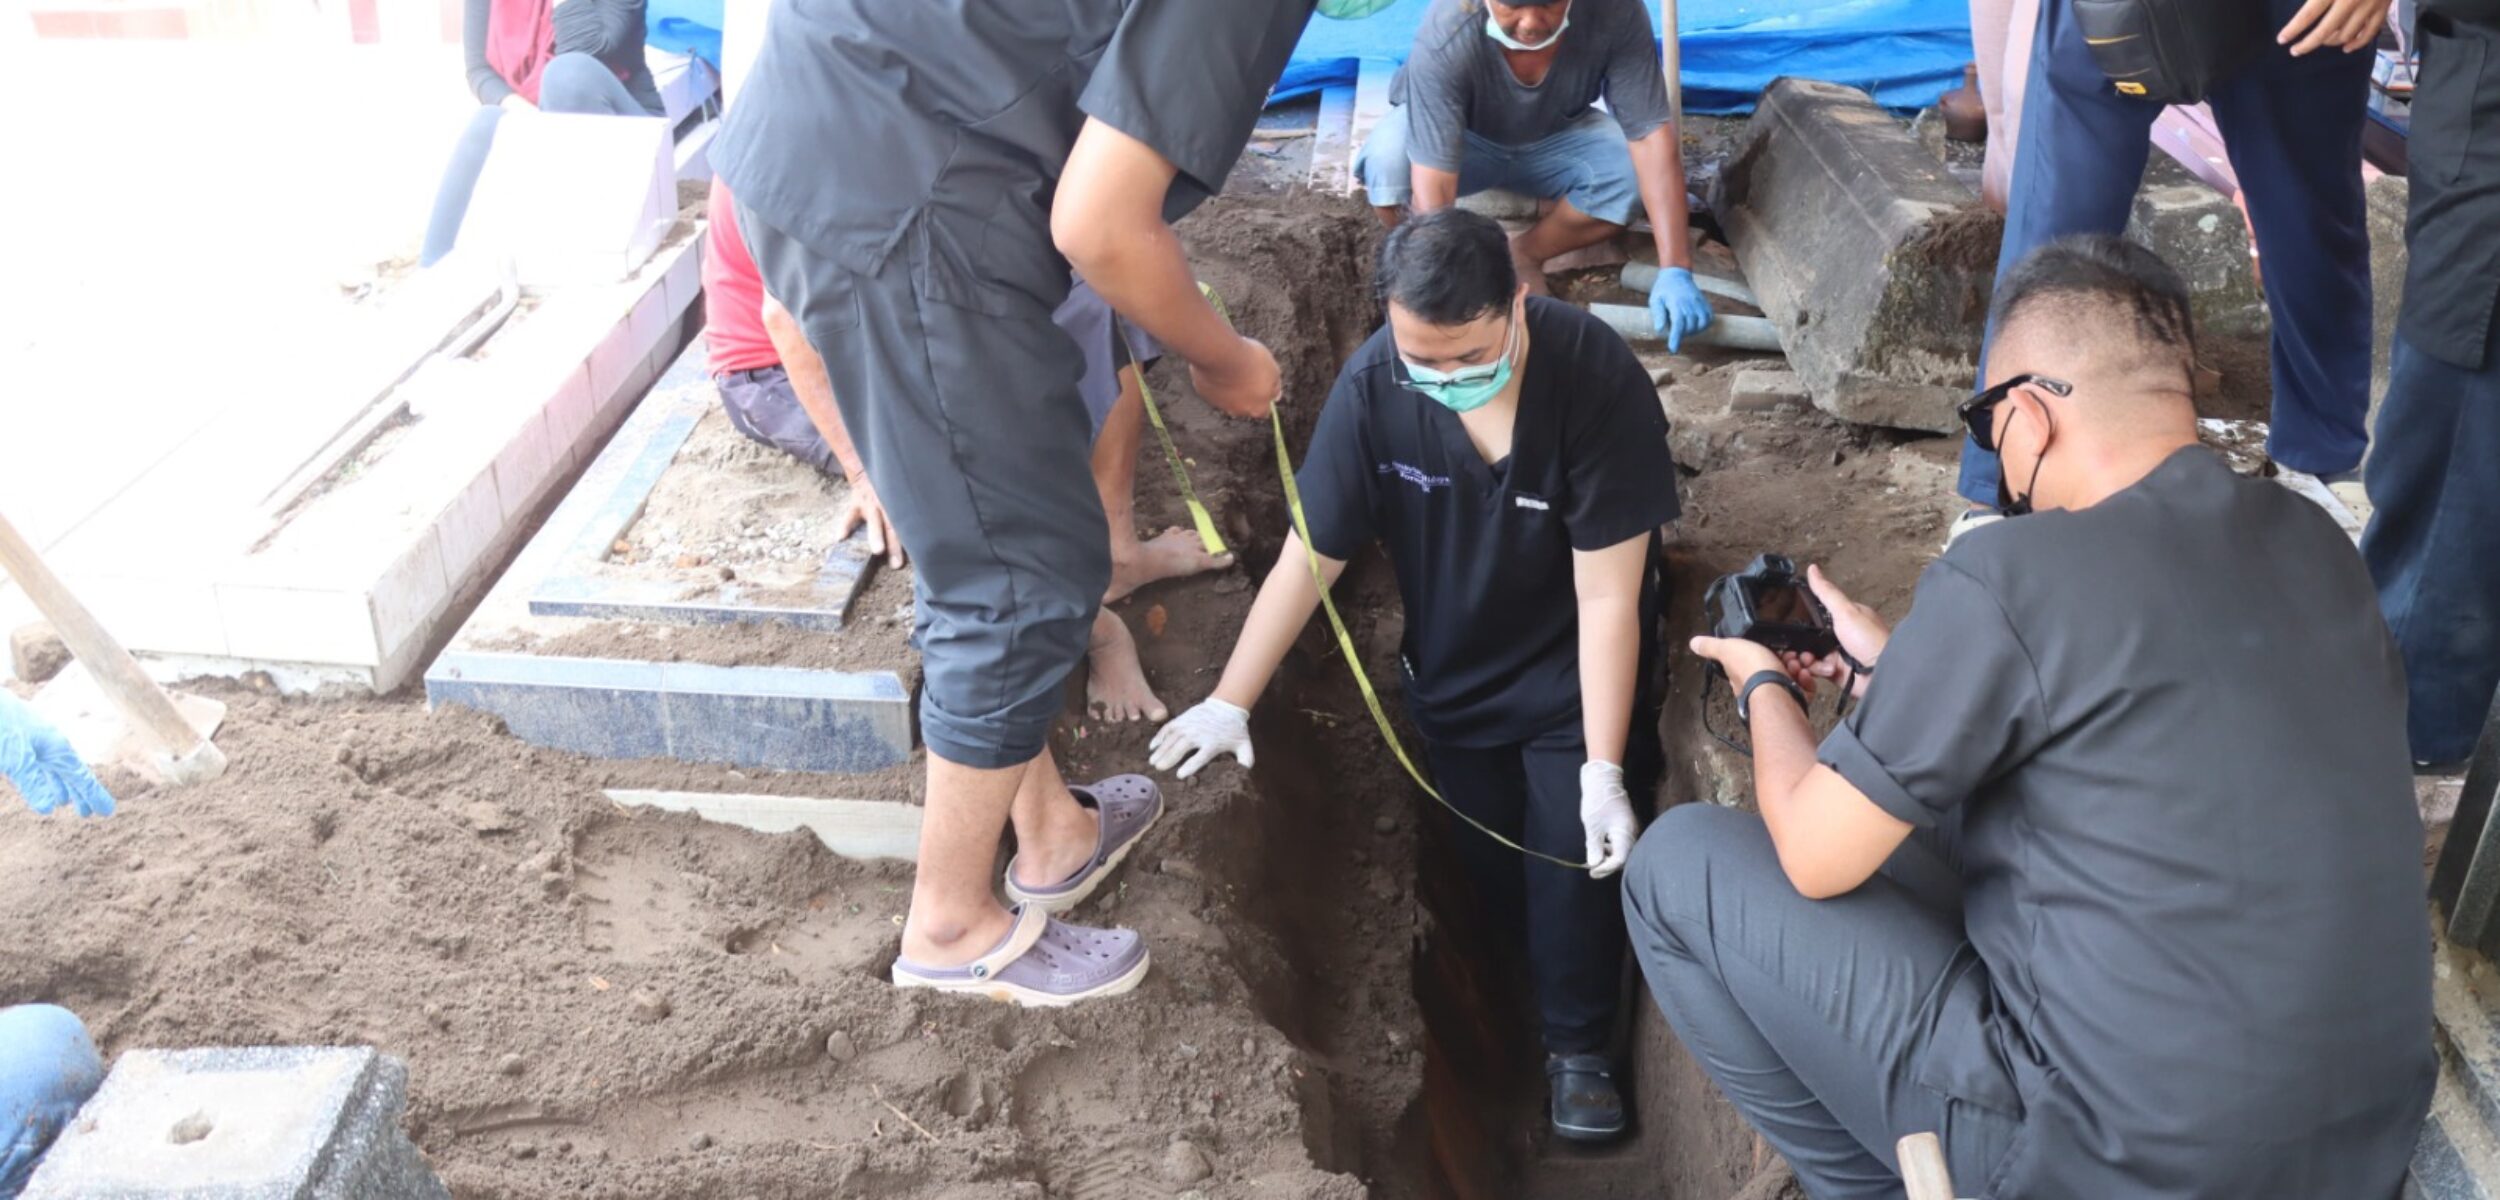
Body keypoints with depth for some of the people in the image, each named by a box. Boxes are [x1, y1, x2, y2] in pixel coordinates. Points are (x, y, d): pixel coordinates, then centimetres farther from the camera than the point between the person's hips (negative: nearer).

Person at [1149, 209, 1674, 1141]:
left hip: (1572, 675, -2)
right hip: (1453, 675, 3)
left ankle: (1577, 1047, 20)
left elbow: (1606, 597, -26)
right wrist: (1231, 703, -15)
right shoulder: (1373, 385, -25)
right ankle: (1504, 1010, 41)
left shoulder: (1598, 382, -31)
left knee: (1573, 857, -4)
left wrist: (1603, 770, -25)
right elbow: (1309, 554, -15)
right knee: (1486, 865, 13)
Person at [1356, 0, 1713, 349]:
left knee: (1642, 172, -26)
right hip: (1461, 137, -2)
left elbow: (1651, 136, -30)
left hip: (1555, 137, 3)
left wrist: (1674, 270, -38)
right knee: (1390, 161, -35)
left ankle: (1525, 254, -1)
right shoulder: (1445, 38, -38)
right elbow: (1432, 189, -41)